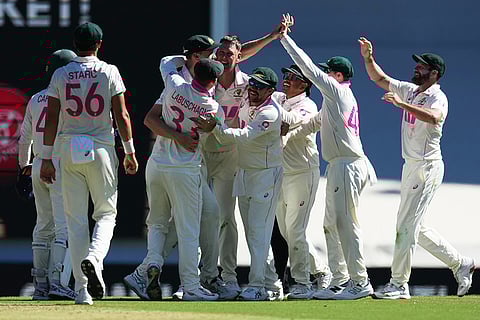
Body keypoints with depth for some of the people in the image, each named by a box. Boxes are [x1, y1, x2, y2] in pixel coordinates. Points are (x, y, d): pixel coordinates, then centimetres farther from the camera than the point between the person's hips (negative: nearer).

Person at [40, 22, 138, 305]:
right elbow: (122, 116, -4)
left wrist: (47, 158, 4)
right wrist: (130, 152, 4)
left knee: (76, 219, 5)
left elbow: (51, 119, 0)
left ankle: (82, 289, 1)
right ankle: (94, 257, -21)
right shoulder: (109, 72, -2)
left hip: (69, 152, 2)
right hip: (101, 149, -2)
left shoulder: (61, 75, 3)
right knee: (106, 213, 10)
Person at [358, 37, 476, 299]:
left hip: (427, 167, -9)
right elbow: (380, 79, 20)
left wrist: (402, 104, -42)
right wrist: (368, 58, 3)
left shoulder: (437, 97, -13)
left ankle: (399, 284, -7)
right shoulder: (410, 90, 12)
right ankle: (460, 263, 22)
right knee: (414, 227, 13)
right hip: (411, 166, 9)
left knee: (407, 225, -10)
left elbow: (433, 117, -36)